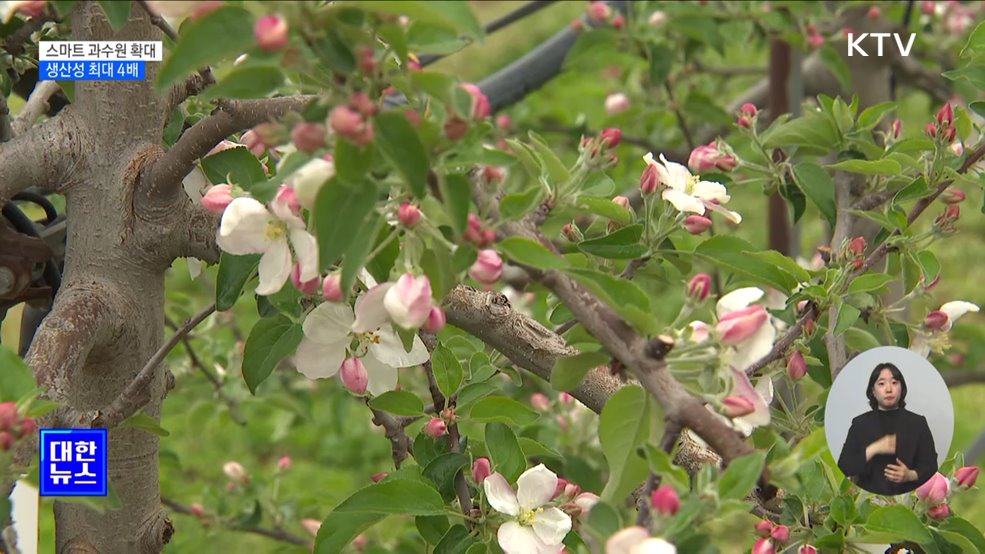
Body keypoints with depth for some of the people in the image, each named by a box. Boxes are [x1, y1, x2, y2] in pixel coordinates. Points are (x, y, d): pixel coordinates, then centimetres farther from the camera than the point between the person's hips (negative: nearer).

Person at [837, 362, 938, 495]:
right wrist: (874, 449, -11)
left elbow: (931, 466, 6)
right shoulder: (860, 423, 7)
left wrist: (910, 475, -13)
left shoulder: (917, 423, 8)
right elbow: (844, 467, 1)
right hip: (870, 497, 0)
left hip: (908, 498, 0)